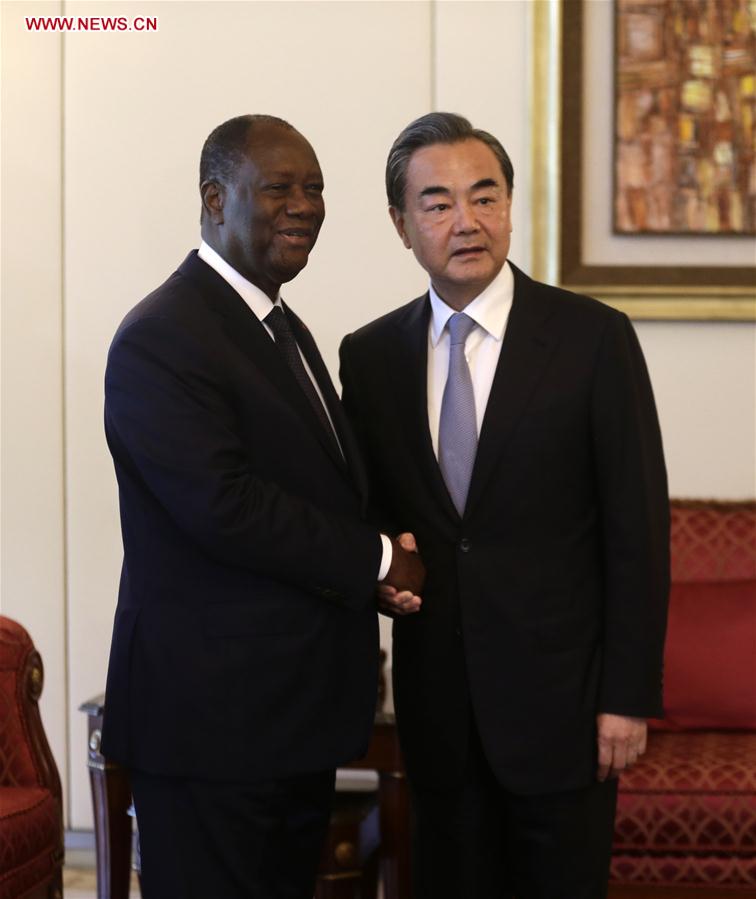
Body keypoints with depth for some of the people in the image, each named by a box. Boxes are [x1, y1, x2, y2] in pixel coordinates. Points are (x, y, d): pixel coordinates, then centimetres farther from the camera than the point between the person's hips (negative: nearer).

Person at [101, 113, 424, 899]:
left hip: (297, 714, 9)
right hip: (211, 713, -9)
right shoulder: (162, 339, -15)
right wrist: (378, 561, -14)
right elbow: (223, 504, -24)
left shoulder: (284, 329, 16)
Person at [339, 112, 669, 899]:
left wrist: (629, 695, -10)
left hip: (559, 688, -3)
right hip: (435, 697, 3)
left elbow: (637, 528, -7)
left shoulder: (593, 339, -7)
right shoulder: (369, 355, 5)